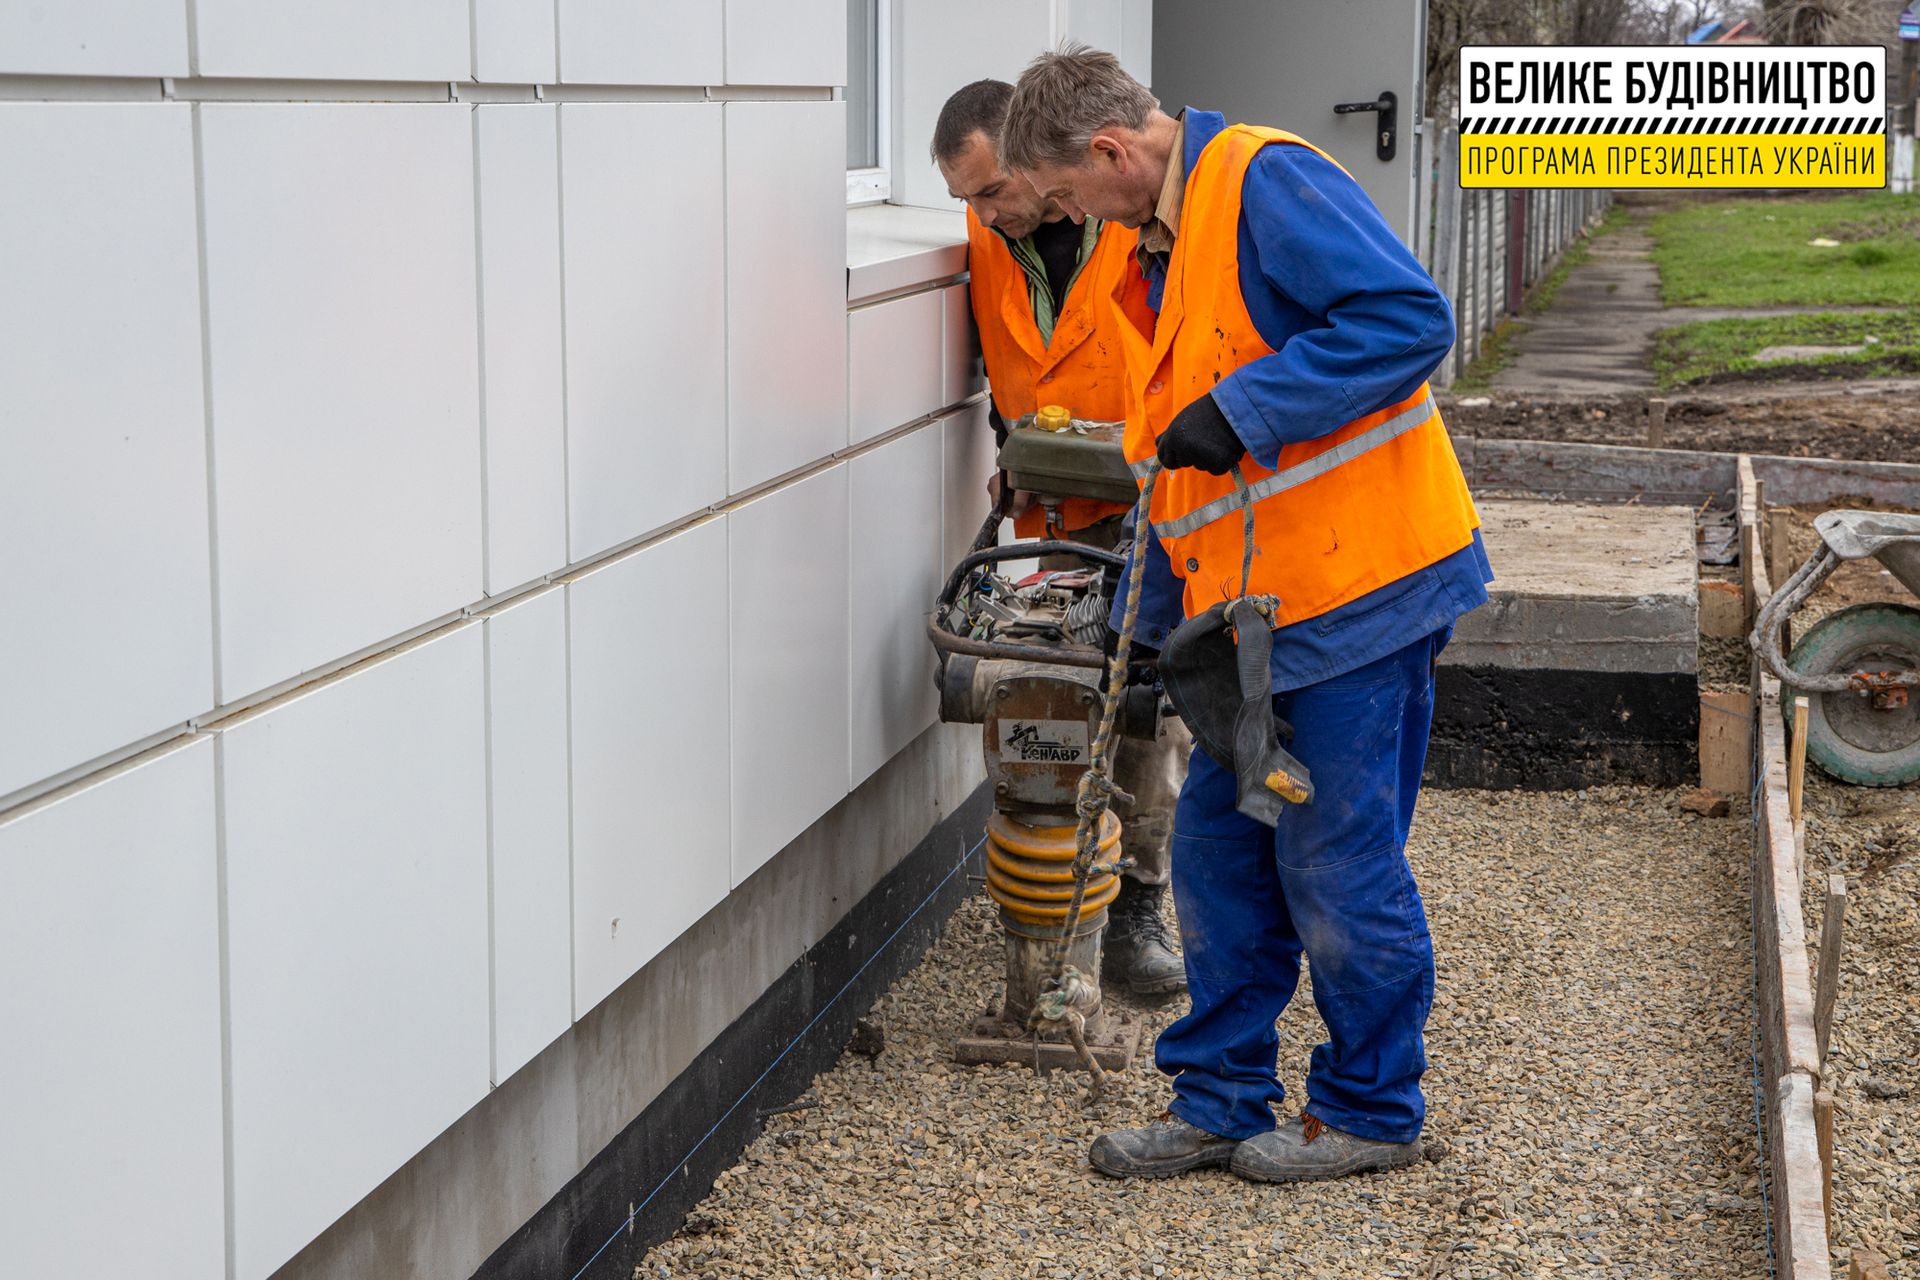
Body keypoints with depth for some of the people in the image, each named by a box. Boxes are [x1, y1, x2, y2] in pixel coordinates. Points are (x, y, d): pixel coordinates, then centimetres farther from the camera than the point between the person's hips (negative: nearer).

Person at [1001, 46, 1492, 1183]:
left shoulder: (1267, 182, -13)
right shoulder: (1161, 245, 17)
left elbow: (1410, 318, -24)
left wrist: (1244, 408, -24)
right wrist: (1155, 619, 24)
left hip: (1358, 585, -9)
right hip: (1250, 601, 9)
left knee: (1338, 863, 1)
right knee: (1219, 851, 12)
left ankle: (1373, 1109, 18)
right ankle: (1222, 1098, 23)